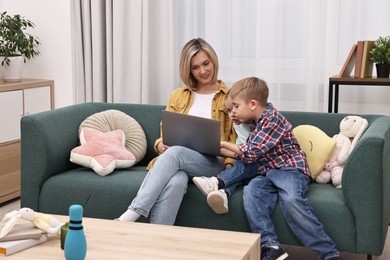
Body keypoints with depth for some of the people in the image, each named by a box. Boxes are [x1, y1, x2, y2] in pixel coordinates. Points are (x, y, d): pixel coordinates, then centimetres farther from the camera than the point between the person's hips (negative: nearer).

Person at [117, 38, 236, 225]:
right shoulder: (178, 96, 21)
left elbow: (235, 140, 9)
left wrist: (229, 166, -11)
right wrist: (160, 145, -6)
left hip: (212, 162, -2)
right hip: (178, 159, 2)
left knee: (174, 153, -36)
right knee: (175, 182, -37)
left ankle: (131, 215, -44)